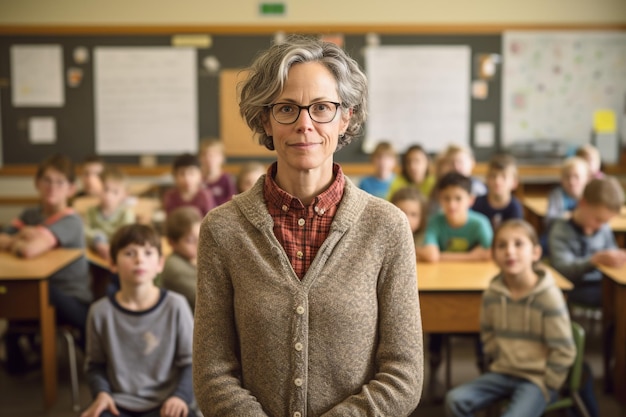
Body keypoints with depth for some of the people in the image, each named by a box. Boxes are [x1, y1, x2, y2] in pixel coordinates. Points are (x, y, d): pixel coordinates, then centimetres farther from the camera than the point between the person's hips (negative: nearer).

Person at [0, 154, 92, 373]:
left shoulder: (70, 221, -18)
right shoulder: (30, 215, 6)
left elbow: (30, 250, -31)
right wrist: (20, 238, -19)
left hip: (72, 302, -7)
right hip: (40, 293, 7)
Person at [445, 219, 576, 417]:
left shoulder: (548, 296, -16)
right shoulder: (492, 294, -2)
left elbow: (563, 352, -12)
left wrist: (545, 387, -7)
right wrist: (501, 362, 8)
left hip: (537, 378, -5)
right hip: (502, 373, 5)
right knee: (455, 400, -15)